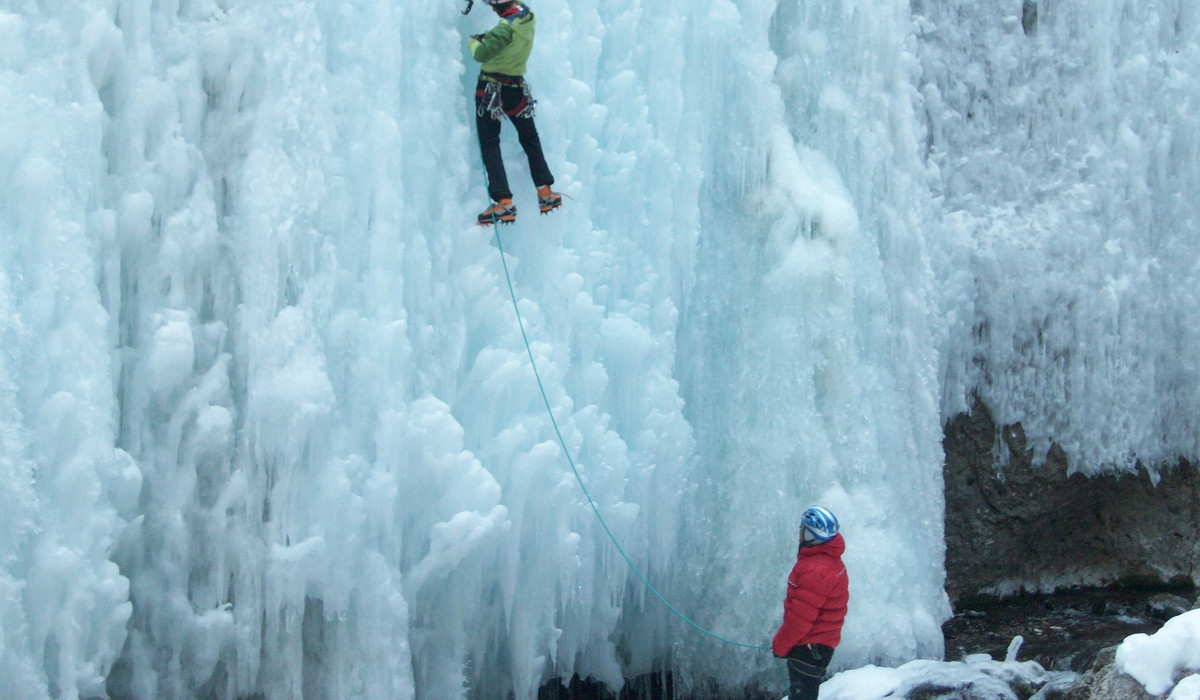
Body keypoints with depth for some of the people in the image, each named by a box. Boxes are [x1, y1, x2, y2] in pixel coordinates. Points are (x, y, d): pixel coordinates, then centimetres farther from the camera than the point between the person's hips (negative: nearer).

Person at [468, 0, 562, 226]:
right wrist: (487, 37, 11)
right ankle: (545, 194, 23)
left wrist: (473, 42, -10)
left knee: (489, 144, -1)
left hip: (490, 89, -7)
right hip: (516, 89, 7)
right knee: (529, 139, 22)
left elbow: (481, 54, -29)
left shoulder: (507, 28, -25)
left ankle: (503, 203, -11)